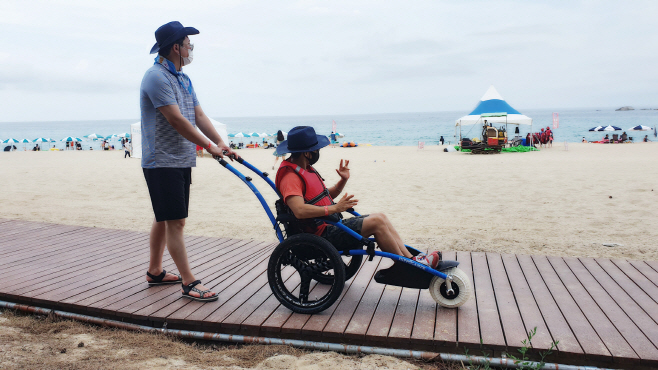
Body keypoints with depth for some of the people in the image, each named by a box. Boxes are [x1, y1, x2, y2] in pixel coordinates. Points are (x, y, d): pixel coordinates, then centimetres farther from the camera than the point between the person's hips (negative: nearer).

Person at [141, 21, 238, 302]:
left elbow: (199, 116, 9)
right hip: (162, 161, -9)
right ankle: (189, 283, -4)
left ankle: (155, 272, 28)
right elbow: (176, 120, -21)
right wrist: (208, 146, -19)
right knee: (175, 222, -7)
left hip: (181, 160, 9)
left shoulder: (183, 79, 16)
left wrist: (221, 143, -3)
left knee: (164, 219, 16)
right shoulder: (157, 77, -14)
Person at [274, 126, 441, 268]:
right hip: (322, 234, -10)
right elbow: (299, 210, -32)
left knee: (380, 217, 2)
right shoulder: (290, 176, -17)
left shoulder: (306, 169, 17)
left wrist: (343, 180, 6)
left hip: (330, 225, 10)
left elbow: (326, 196, 23)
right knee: (376, 222, -17)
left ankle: (411, 259, 3)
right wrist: (334, 208, -29)